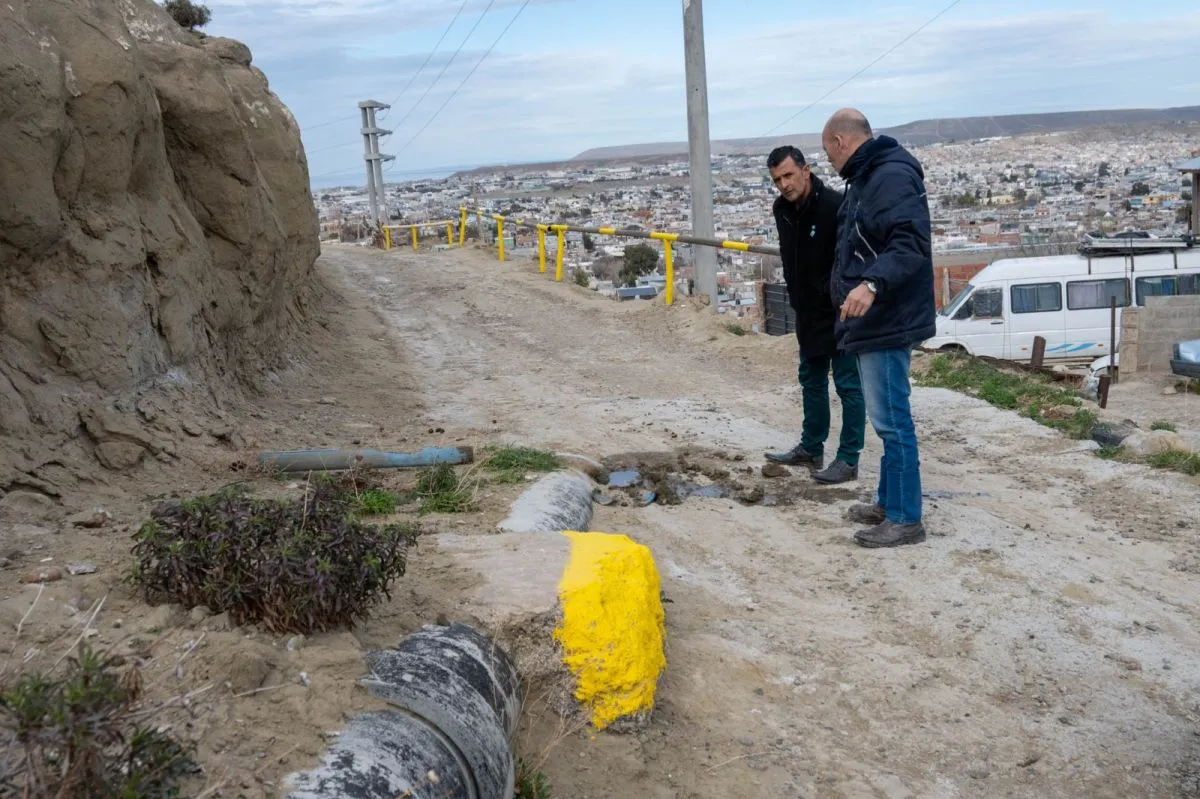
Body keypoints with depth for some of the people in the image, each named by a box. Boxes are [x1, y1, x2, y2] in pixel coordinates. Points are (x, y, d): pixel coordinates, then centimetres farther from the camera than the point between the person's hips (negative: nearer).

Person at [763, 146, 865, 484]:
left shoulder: (835, 205, -22)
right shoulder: (782, 209, 2)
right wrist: (796, 298, 16)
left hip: (841, 311, -8)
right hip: (808, 312, 8)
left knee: (848, 385, 0)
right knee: (811, 382, 17)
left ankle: (848, 460, 8)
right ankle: (811, 449, 31)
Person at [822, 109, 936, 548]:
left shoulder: (893, 175, -16)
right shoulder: (865, 178, 17)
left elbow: (912, 242, -28)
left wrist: (872, 284, -40)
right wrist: (847, 288, 34)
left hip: (888, 322, -11)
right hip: (871, 321, 11)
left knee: (891, 420, -6)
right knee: (886, 418, 17)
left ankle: (905, 518, 3)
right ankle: (888, 503, 27)